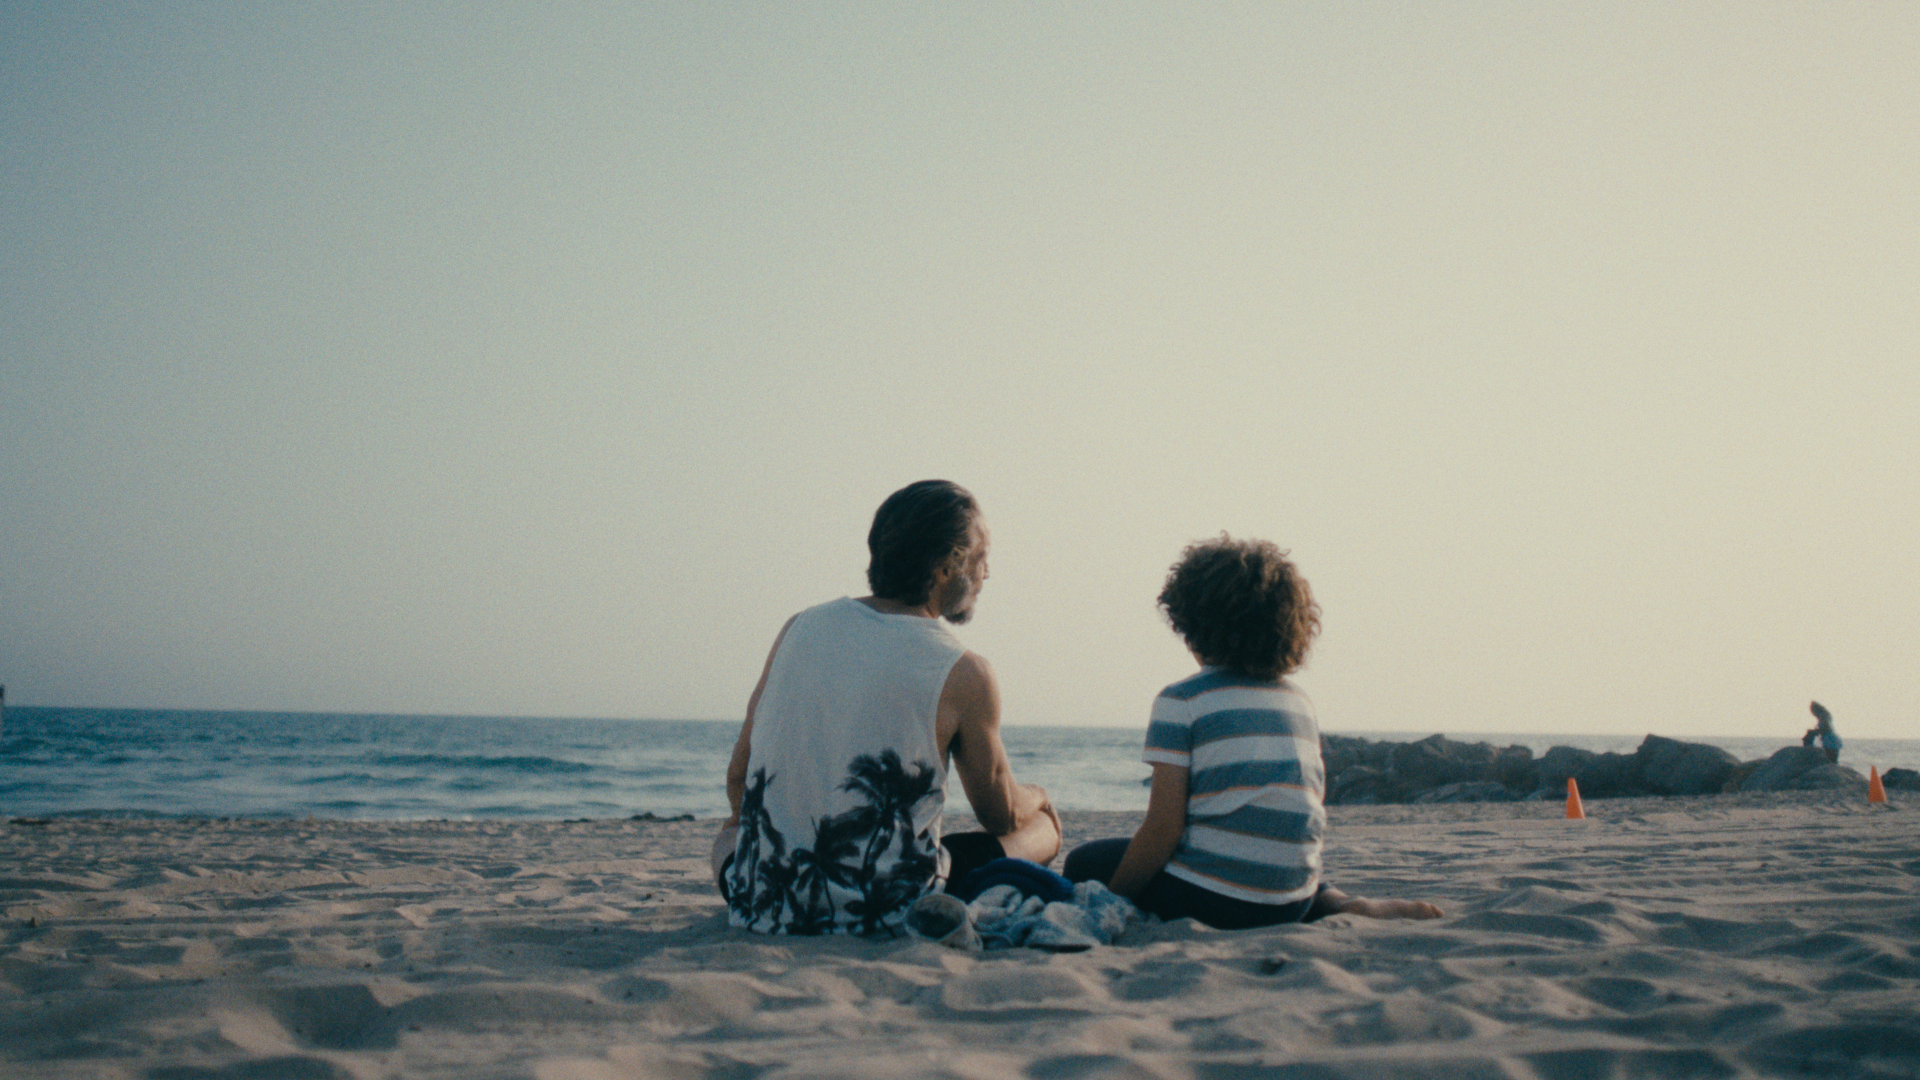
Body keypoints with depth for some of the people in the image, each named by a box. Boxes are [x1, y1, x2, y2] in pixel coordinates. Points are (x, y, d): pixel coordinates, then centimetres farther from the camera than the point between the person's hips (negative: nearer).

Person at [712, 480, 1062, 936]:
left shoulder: (800, 628, 3)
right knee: (1041, 828, 17)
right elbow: (1002, 815, 6)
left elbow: (738, 778, 11)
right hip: (890, 915, -3)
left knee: (731, 832, 39)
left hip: (762, 908, 4)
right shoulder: (963, 674, -9)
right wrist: (1037, 796, 30)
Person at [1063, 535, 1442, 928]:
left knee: (1086, 862, 15)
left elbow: (1163, 829, -14)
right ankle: (1342, 904, 5)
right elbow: (1305, 814, 14)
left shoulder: (1181, 702, -9)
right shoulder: (1299, 701, 10)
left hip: (1210, 901, -6)